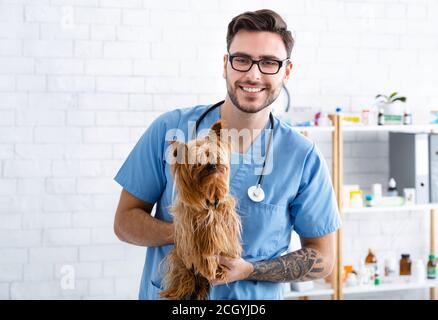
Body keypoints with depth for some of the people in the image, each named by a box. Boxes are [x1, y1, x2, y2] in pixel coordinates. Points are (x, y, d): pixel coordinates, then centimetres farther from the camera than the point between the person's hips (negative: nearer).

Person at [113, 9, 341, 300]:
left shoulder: (304, 158, -12)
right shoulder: (170, 129, -11)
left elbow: (322, 258, -5)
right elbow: (125, 220, -5)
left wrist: (248, 270, -19)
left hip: (253, 297, 0)